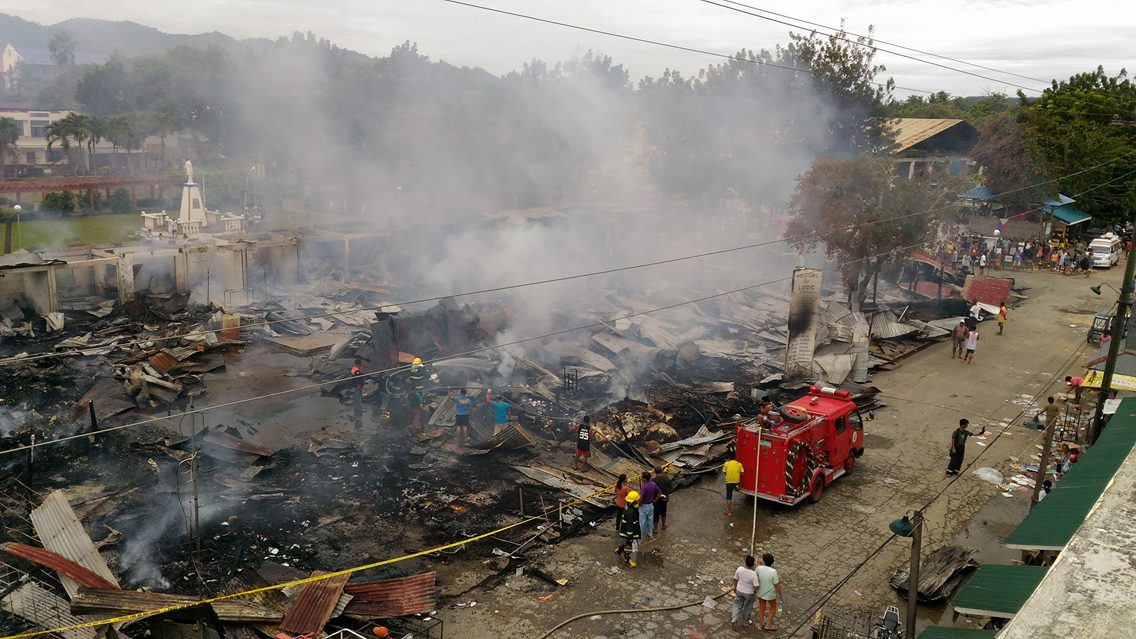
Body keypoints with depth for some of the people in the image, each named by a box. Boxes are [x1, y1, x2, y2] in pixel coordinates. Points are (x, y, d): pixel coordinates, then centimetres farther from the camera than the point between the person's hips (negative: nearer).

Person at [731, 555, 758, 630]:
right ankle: (745, 622, 40)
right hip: (749, 593, -2)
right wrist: (755, 590, -4)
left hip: (739, 590, 2)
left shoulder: (739, 569, -22)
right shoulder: (753, 574, -32)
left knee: (738, 606, 22)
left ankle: (734, 620, 9)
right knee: (747, 607, 22)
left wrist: (735, 586, 11)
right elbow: (756, 587, -27)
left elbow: (735, 579, -7)